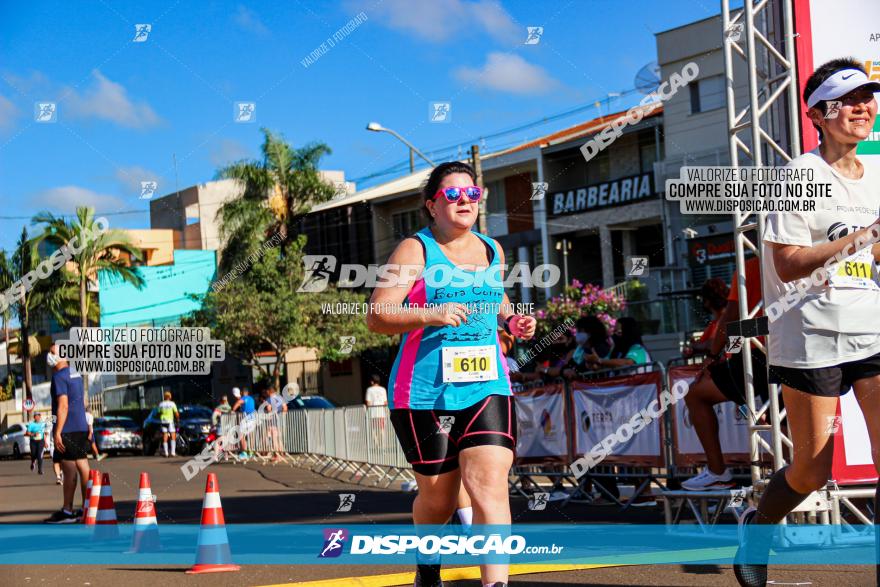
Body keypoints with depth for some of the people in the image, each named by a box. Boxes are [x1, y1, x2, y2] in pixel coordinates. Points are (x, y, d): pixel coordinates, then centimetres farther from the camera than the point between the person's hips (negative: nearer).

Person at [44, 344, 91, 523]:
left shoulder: (59, 376, -12)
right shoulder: (76, 374, 16)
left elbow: (63, 406, -19)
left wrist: (58, 432, -20)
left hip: (68, 429, -9)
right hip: (81, 428, 9)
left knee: (69, 470, -8)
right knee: (83, 467, 9)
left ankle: (67, 511, -6)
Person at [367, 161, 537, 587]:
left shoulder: (492, 251, 14)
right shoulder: (416, 250, -2)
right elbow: (376, 317, -9)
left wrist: (511, 321, 10)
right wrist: (429, 315, -25)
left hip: (488, 388, 3)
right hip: (425, 393, -3)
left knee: (490, 488, -14)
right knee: (438, 497, 7)